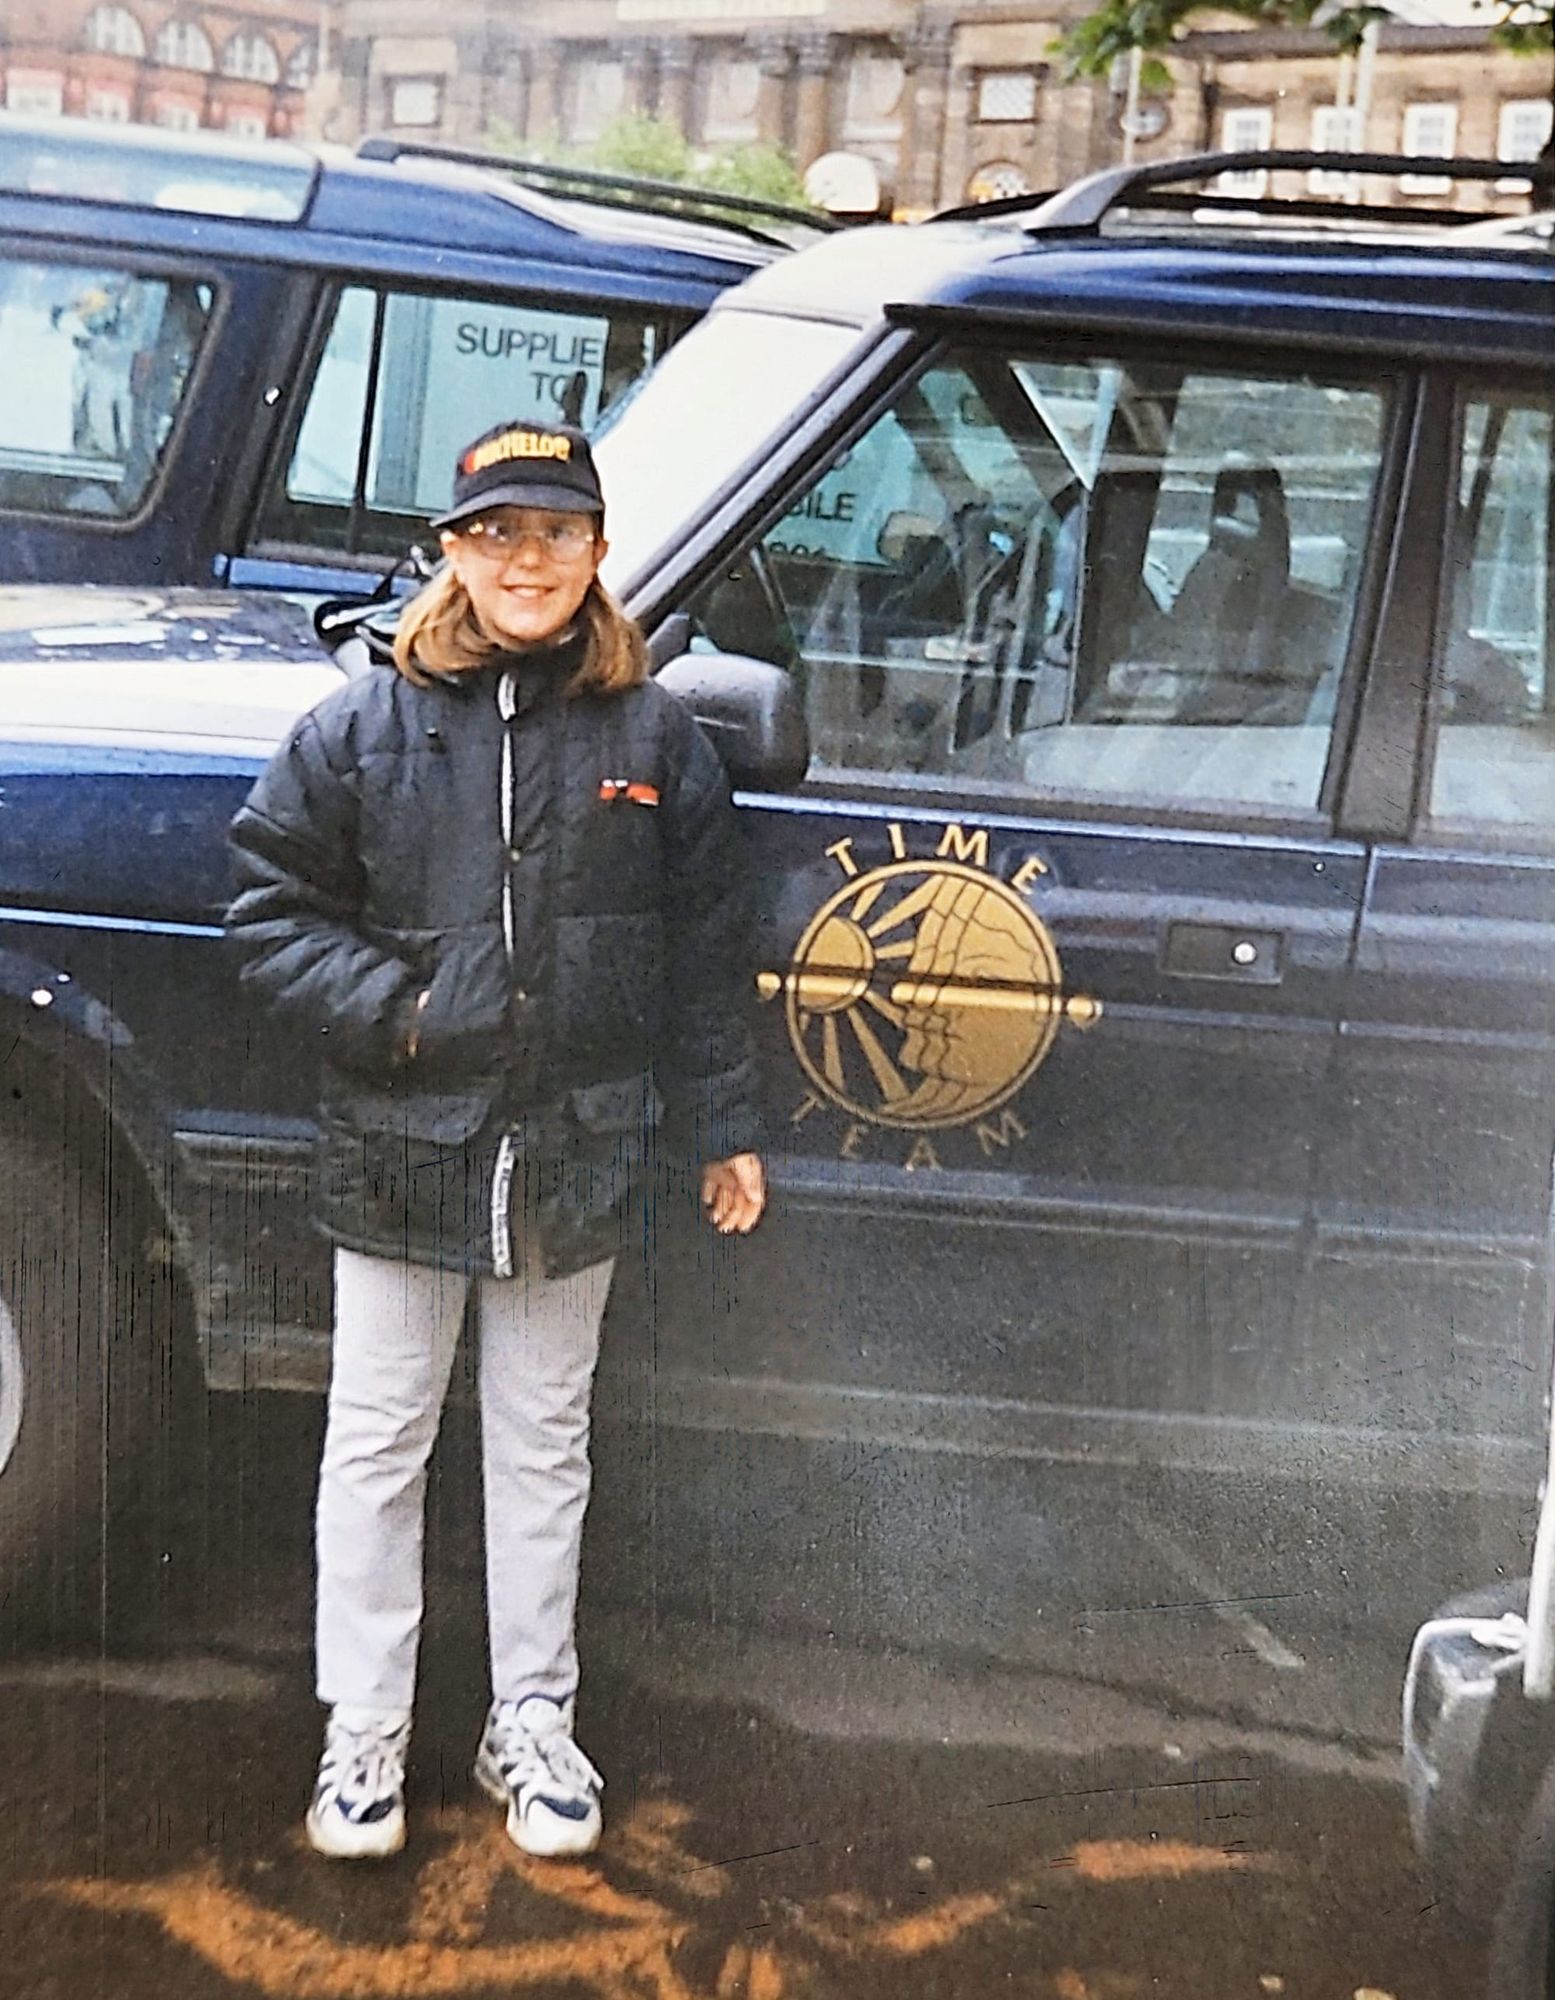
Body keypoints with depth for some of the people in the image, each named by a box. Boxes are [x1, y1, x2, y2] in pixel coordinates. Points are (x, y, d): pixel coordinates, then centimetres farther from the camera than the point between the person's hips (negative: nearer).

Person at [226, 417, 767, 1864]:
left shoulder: (655, 740, 1)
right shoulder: (362, 728, -3)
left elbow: (700, 957, 5)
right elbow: (270, 909, 0)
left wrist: (721, 1129, 6)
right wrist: (389, 1010, -15)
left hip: (573, 1162, 1)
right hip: (399, 1157, 0)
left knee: (542, 1450, 15)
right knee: (376, 1446, 10)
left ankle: (531, 1723, 30)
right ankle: (363, 1733, 26)